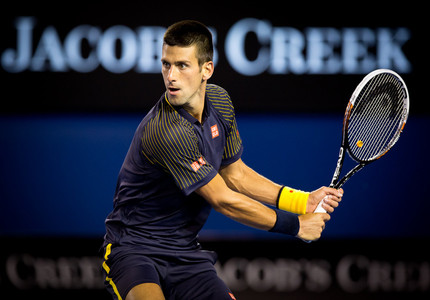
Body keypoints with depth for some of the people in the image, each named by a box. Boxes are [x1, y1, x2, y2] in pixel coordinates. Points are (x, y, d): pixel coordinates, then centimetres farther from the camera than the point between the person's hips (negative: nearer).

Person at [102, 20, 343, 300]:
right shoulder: (165, 132, -26)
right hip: (133, 249, -7)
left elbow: (234, 174, 14)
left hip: (185, 253, 7)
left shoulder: (219, 101, 1)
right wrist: (296, 225, -10)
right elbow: (223, 200, -19)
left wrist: (303, 201, 4)